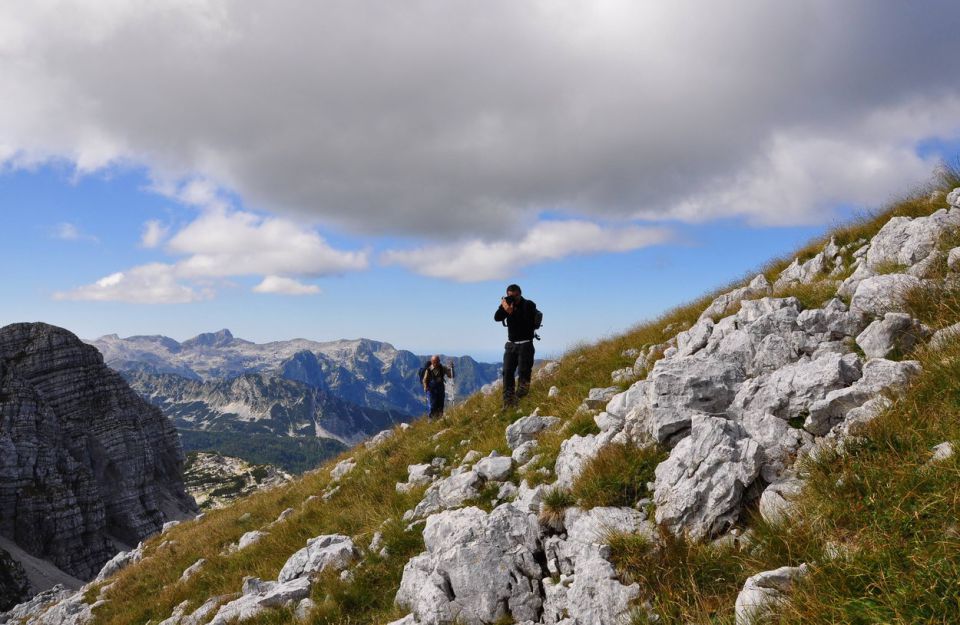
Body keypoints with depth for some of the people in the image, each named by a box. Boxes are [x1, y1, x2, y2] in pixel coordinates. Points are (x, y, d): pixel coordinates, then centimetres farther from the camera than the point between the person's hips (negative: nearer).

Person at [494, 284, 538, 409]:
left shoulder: (529, 305, -6)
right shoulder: (507, 305, 7)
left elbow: (527, 322, -21)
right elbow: (497, 318, -6)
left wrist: (511, 312, -26)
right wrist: (503, 308, -21)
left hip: (525, 344, -5)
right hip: (511, 344, 5)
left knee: (523, 373, -9)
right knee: (507, 372, -1)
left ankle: (520, 398, -6)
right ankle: (508, 402, -1)